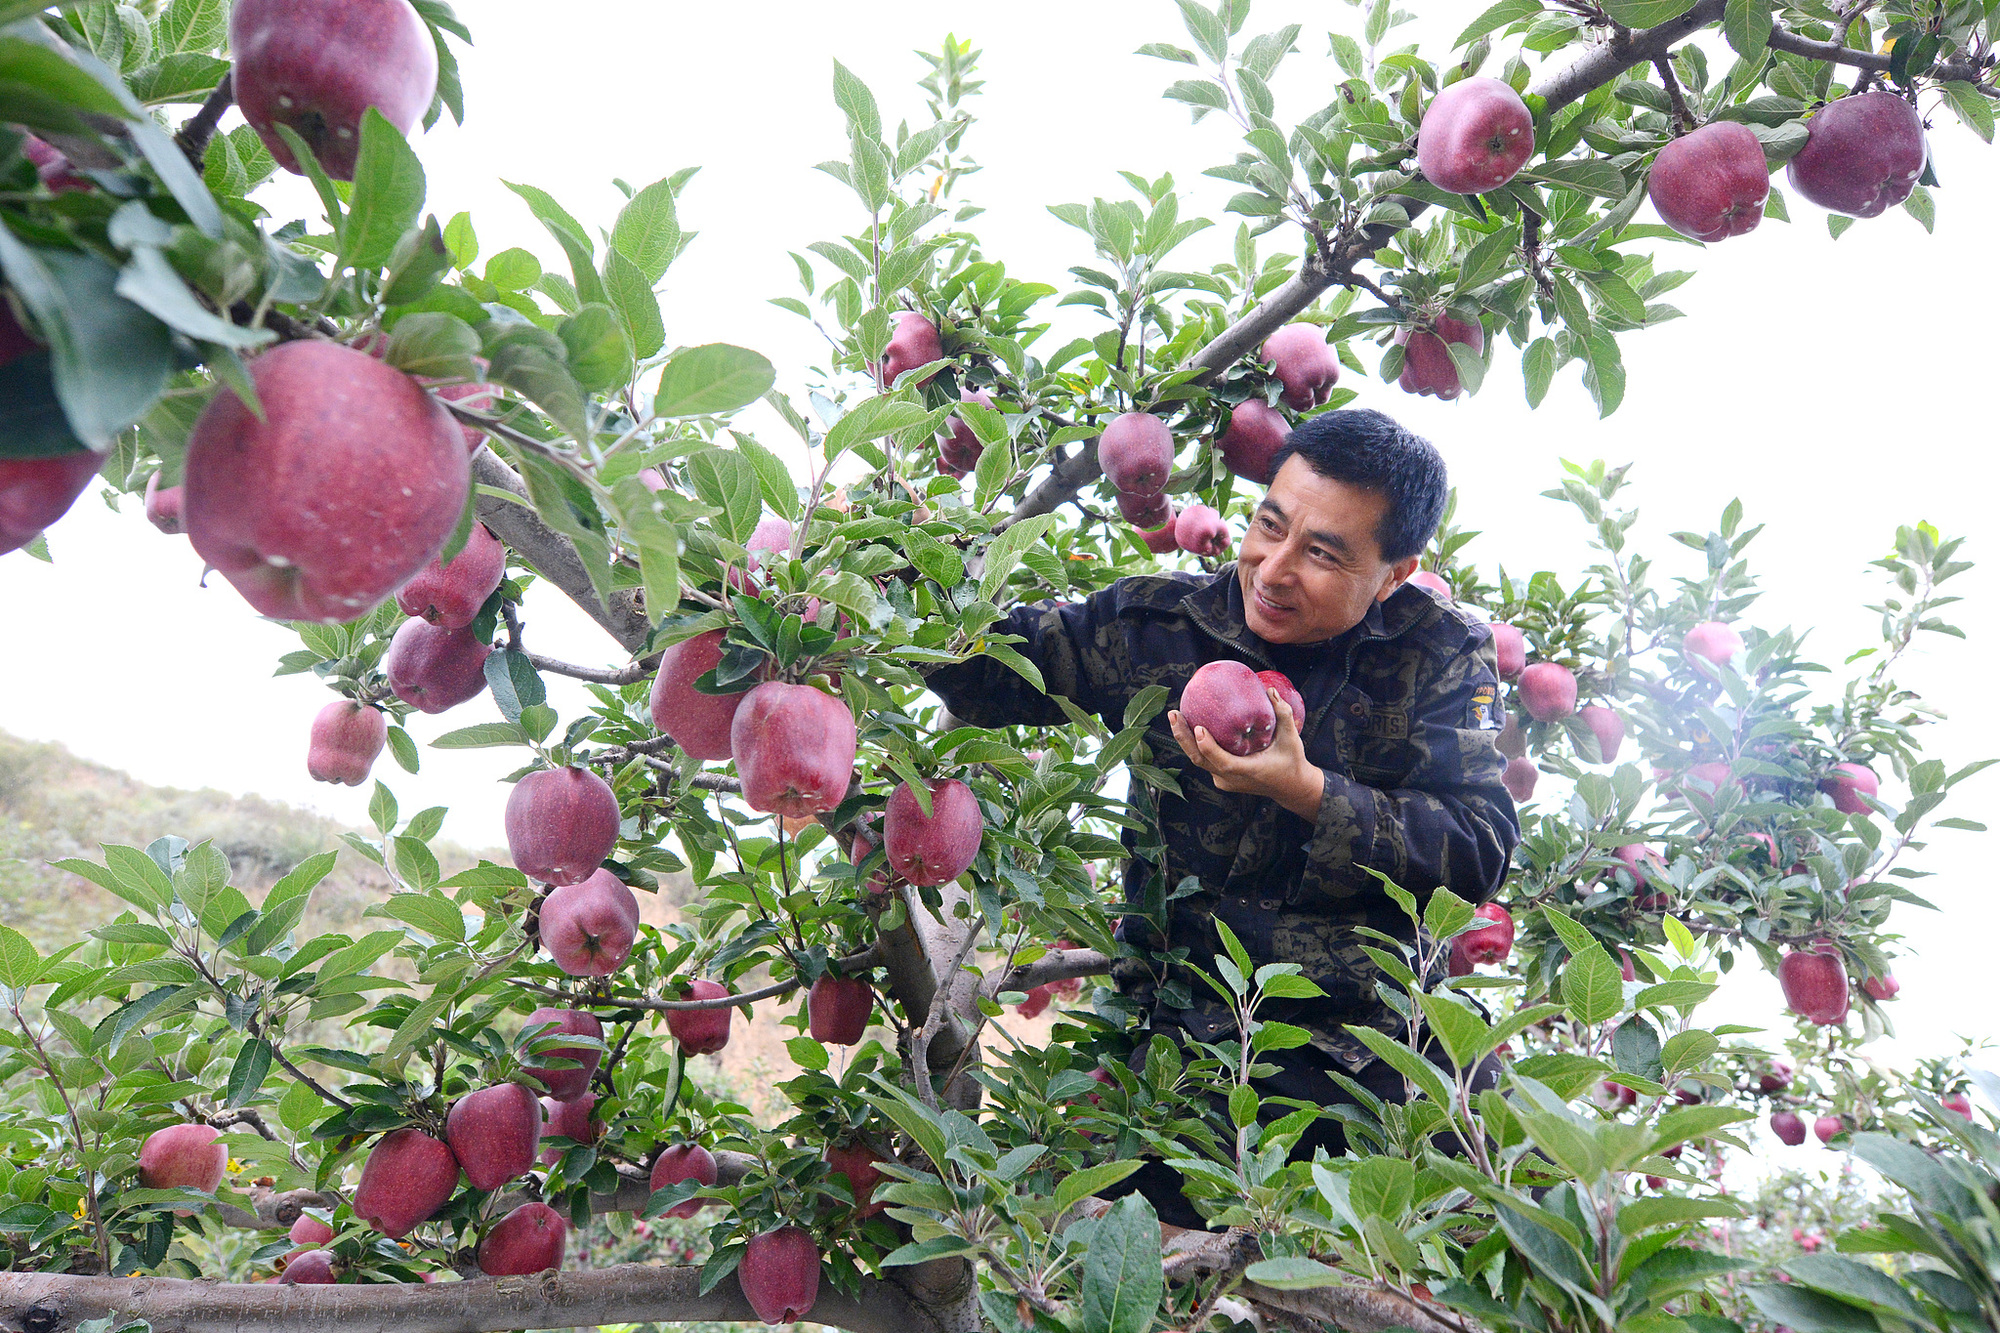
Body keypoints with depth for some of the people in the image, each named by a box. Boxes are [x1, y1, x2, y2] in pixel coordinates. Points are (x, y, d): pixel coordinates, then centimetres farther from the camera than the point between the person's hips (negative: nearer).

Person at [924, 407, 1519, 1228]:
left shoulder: (1443, 658, -2)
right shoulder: (1158, 623, -2)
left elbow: (1481, 849, -9)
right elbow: (993, 670, 3)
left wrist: (1307, 791, -22)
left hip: (1378, 1049, 2)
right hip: (1187, 1031, -1)